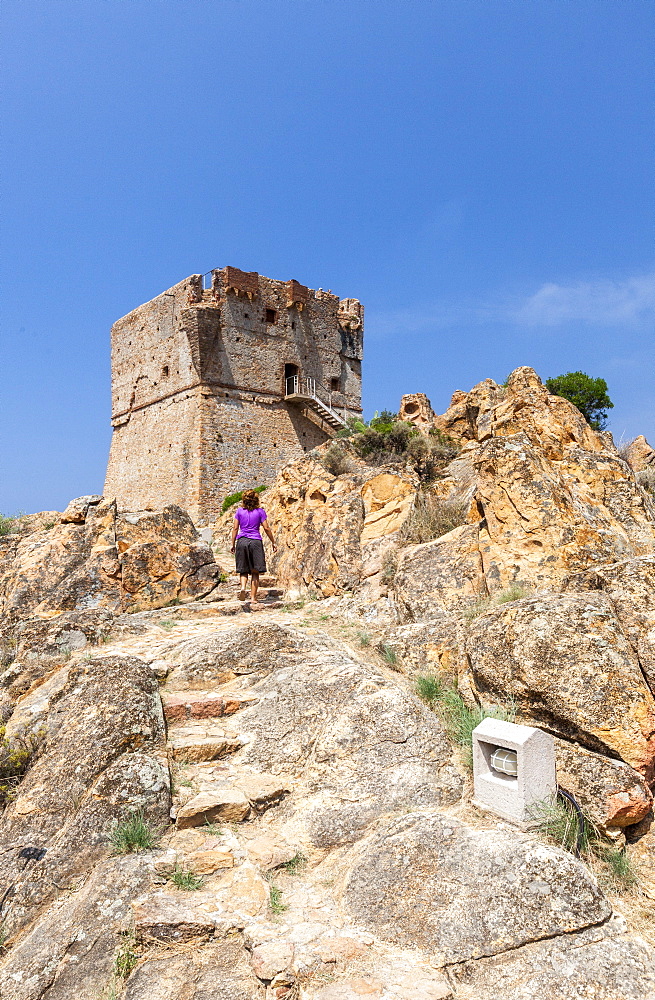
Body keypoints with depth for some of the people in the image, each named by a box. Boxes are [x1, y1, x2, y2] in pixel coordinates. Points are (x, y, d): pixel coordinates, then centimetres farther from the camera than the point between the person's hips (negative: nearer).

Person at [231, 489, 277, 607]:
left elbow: (235, 528, 4)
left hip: (242, 541, 1)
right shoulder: (260, 511, 1)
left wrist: (233, 544, 11)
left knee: (243, 570, 10)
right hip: (256, 541, -1)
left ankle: (243, 587, -18)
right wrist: (273, 542, 9)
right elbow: (266, 528, 0)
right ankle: (253, 598, 3)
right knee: (255, 572, 4)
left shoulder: (239, 511, 5)